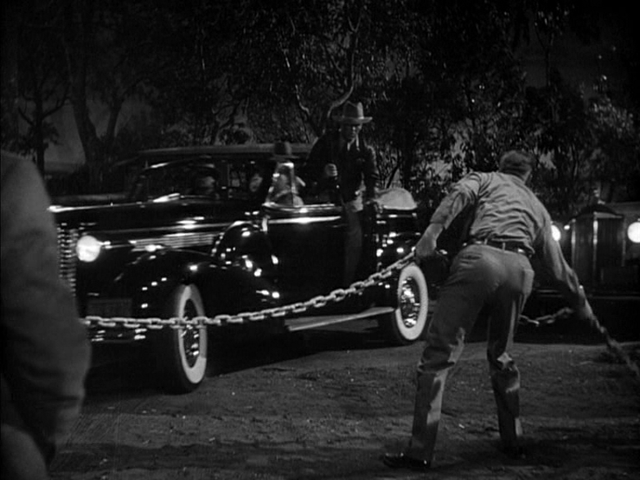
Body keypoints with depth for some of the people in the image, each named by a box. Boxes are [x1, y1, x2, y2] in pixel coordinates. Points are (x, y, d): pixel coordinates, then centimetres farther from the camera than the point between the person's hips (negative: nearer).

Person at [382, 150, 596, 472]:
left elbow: (459, 194, 1)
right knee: (501, 357, 26)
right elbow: (558, 267, 42)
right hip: (521, 269, 4)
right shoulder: (537, 207, 36)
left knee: (439, 354, -6)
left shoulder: (485, 179, 27)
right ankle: (513, 442, 31)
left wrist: (433, 230, -14)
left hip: (482, 259, -4)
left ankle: (420, 451, -14)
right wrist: (581, 305, 55)